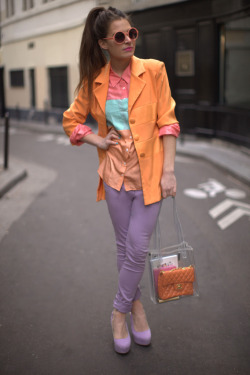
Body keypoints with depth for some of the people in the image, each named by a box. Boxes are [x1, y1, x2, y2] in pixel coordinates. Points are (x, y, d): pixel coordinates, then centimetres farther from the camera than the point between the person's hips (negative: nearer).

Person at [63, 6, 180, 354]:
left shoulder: (153, 70, -6)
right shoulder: (94, 82, 0)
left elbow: (167, 122, -6)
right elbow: (71, 120, 14)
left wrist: (168, 171, -11)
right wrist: (98, 141, -1)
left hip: (149, 173, -2)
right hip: (116, 173, 2)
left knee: (138, 248, 0)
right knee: (125, 246, 13)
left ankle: (120, 312, 23)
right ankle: (136, 303, 34)